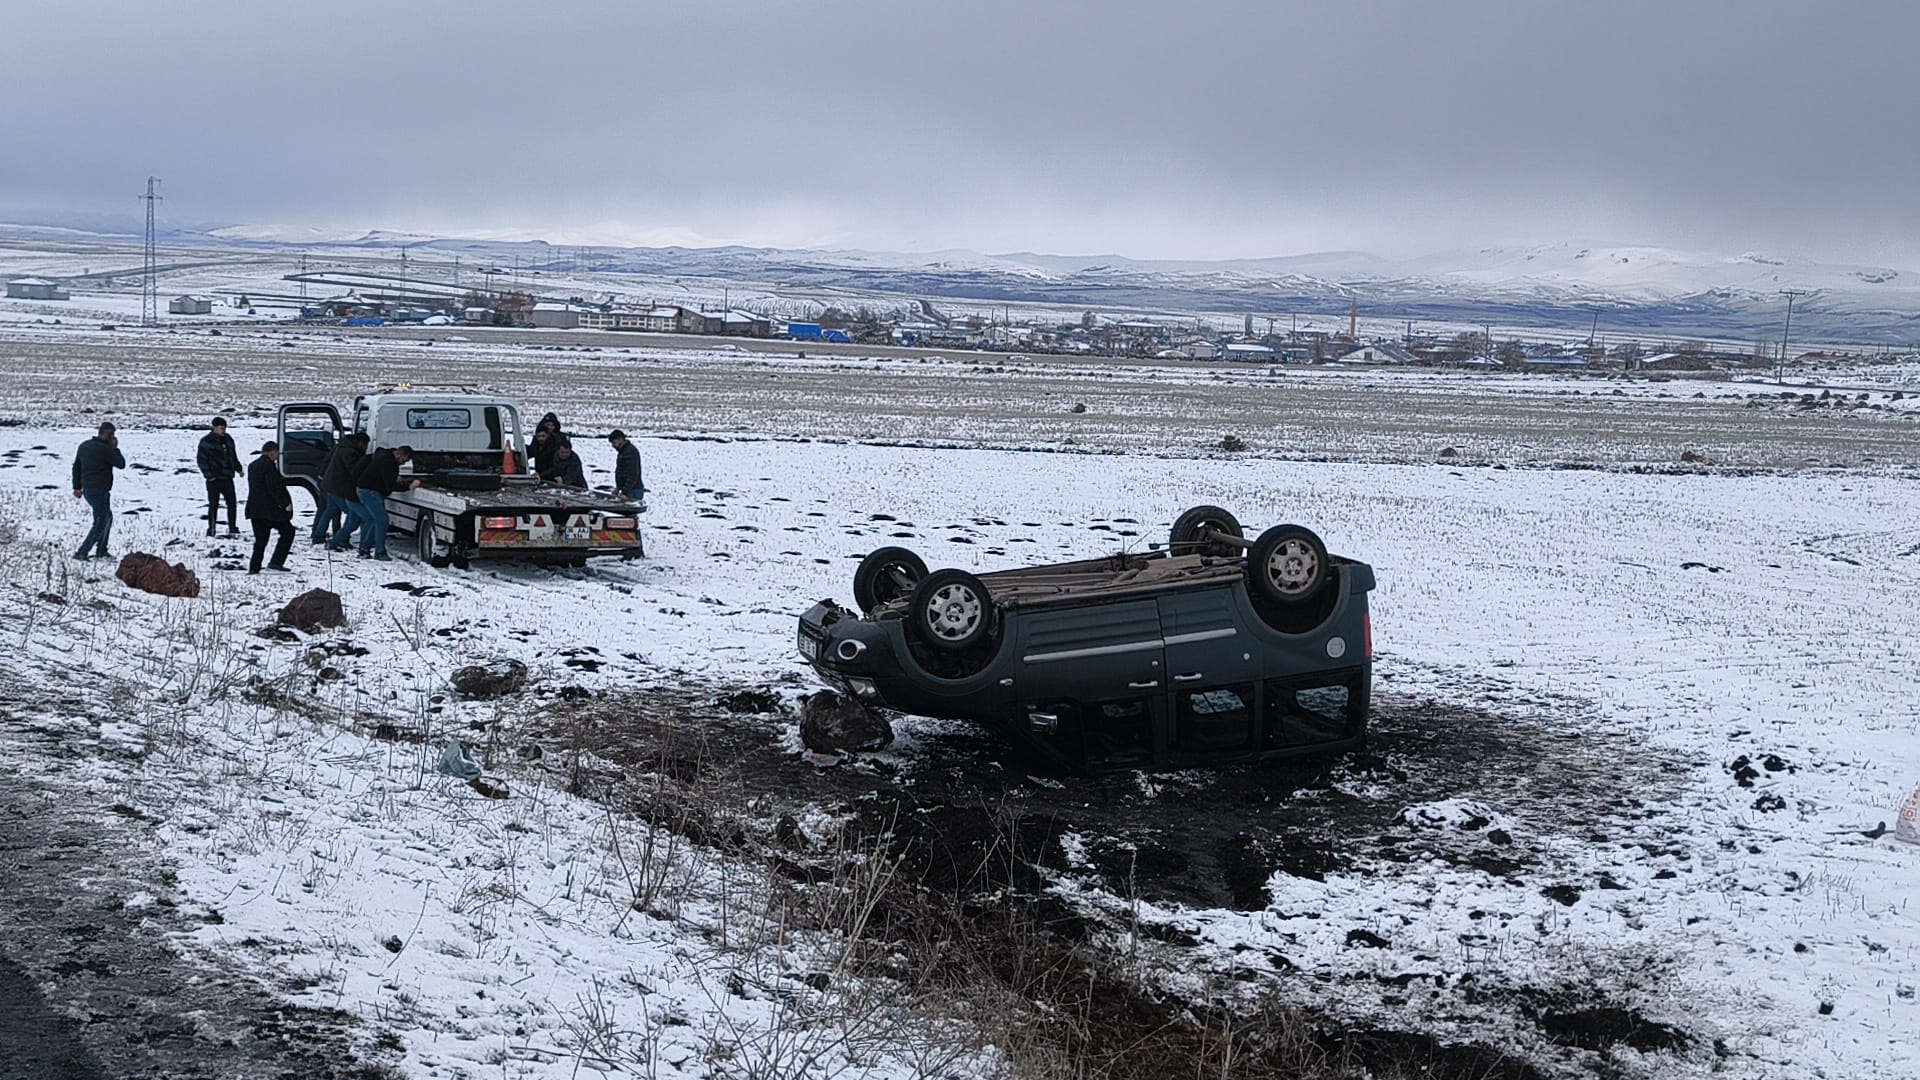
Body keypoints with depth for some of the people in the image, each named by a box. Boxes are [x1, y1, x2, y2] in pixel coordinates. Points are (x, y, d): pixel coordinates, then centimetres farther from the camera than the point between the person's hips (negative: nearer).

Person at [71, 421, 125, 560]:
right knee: (100, 525, -2)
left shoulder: (84, 446, 7)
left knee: (107, 518, 23)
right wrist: (115, 448, 1)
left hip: (87, 490, 9)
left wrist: (77, 487, 22)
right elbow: (121, 464, -10)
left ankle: (101, 551, 26)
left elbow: (76, 467, 15)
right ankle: (81, 553, -7)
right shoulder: (104, 449, -20)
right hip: (100, 492, -9)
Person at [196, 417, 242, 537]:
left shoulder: (228, 439, 10)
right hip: (214, 479, -6)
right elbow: (201, 459, -9)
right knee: (213, 505, -2)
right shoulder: (206, 441, -9)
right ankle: (211, 530, 4)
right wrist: (209, 475, -14)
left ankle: (232, 529, 16)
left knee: (231, 503, 7)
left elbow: (233, 455, 22)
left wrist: (238, 468, 13)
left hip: (227, 477, 6)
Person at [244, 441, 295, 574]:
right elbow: (274, 487, -19)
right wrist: (285, 504, -19)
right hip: (268, 508, -9)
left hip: (254, 508, 9)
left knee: (260, 539, 14)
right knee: (287, 532, 1)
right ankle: (276, 562, -9)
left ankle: (253, 568, 7)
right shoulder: (268, 464, -12)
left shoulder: (252, 465, 18)